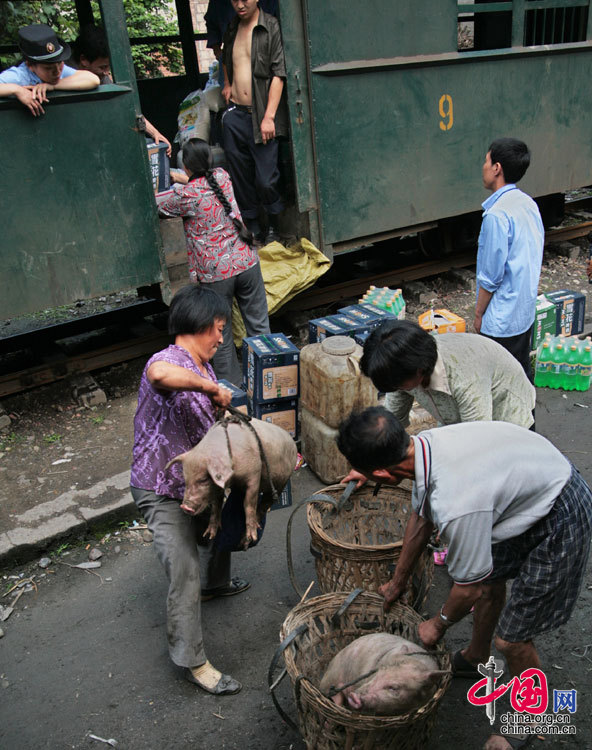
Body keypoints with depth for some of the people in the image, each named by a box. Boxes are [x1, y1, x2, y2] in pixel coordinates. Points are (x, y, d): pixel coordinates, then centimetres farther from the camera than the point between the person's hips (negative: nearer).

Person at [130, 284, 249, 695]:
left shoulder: (201, 369, 6)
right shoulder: (168, 361, -25)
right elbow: (159, 375, -53)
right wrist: (212, 387, -39)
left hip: (197, 481, 10)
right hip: (162, 492, -9)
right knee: (185, 575, -8)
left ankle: (215, 583, 58)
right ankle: (192, 661, 9)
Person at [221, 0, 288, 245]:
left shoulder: (271, 27, -5)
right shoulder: (231, 28, 13)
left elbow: (278, 74, -12)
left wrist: (269, 117, -18)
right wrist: (227, 83, 16)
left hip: (261, 115, -5)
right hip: (235, 114, 6)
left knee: (266, 178, -6)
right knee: (240, 174, 9)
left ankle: (274, 225, 16)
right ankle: (251, 223, 24)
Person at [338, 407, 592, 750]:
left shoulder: (456, 505, -39)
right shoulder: (423, 442, -14)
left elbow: (470, 587, -20)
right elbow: (420, 520, 5)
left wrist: (438, 625, 2)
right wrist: (397, 582, 19)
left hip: (559, 525, -8)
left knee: (511, 639, 1)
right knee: (490, 579, 25)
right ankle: (477, 658, 52)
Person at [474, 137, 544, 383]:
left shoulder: (497, 215, -23)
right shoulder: (529, 203, 4)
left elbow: (491, 276, -20)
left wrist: (478, 314, -7)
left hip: (502, 318, -9)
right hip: (526, 309, 9)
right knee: (523, 372, 21)